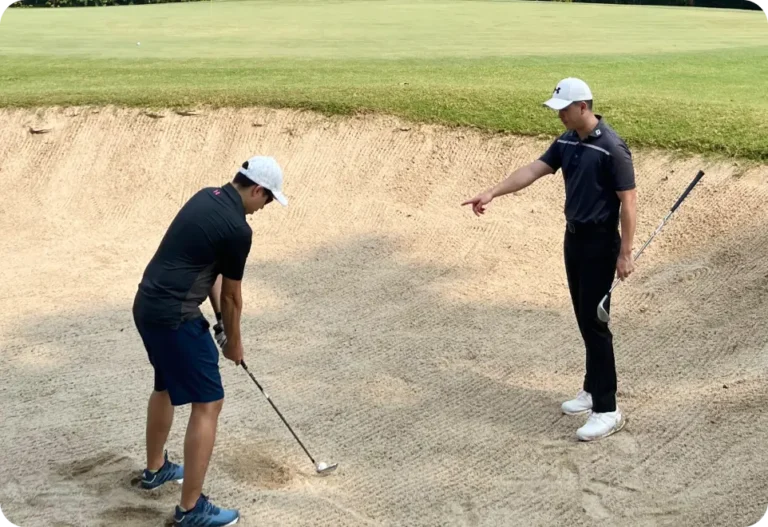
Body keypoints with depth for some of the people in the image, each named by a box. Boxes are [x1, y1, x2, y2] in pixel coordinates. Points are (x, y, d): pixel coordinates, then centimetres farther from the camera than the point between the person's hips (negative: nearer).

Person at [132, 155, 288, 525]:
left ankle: (155, 469, 46)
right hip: (174, 317, -10)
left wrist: (217, 317, 18)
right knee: (208, 403, -4)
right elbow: (232, 296, -2)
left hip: (147, 305, 10)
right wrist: (234, 342, 14)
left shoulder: (206, 196, 11)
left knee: (166, 386, 28)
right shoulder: (238, 228, -14)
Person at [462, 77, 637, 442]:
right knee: (584, 319, 15)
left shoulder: (612, 147, -19)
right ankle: (593, 389, 27)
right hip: (573, 238, 8)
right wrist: (492, 193, -7)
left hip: (600, 243, -8)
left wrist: (625, 253, -19)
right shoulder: (566, 142, 6)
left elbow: (628, 200, -18)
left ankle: (607, 410, -3)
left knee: (595, 322, -8)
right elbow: (533, 170, 5)